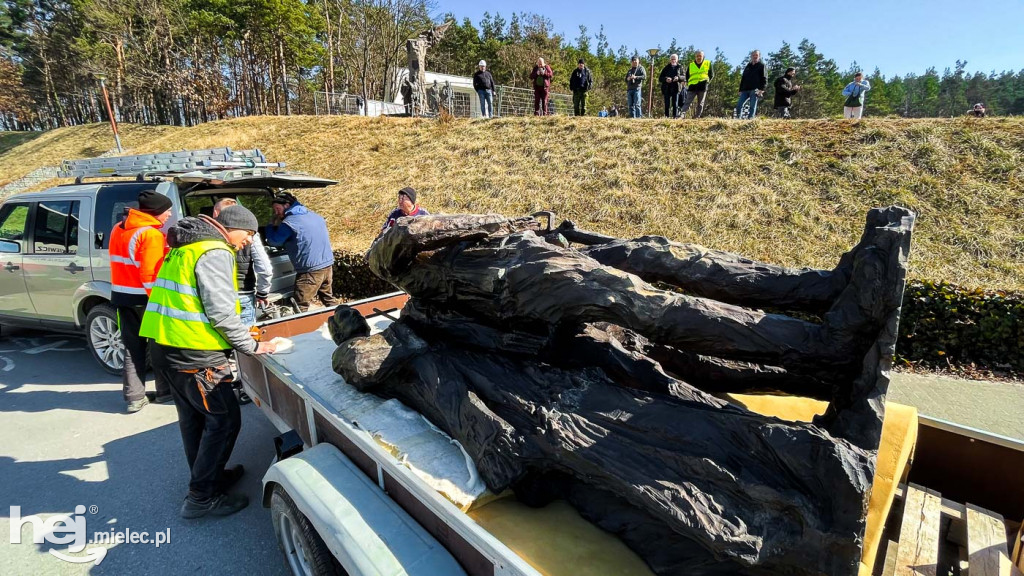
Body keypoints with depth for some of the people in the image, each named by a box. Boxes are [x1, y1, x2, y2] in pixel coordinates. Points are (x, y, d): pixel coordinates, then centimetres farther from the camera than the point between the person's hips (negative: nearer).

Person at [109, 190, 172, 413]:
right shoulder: (151, 234, -18)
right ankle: (165, 391, 19)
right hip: (145, 299, -8)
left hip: (121, 296, 8)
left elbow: (122, 263, 20)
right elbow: (151, 276, -22)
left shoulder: (118, 229, 12)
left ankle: (134, 398, 13)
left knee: (133, 349, 11)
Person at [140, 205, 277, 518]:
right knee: (224, 419, 0)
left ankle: (207, 476, 37)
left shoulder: (187, 247, 17)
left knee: (194, 417, 21)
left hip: (166, 348, 10)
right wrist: (251, 345, -9)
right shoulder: (215, 252, -14)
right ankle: (202, 497, 9)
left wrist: (239, 333, 17)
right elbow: (221, 311, -20)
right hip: (193, 355, -10)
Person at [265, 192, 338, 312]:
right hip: (328, 265, 8)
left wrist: (271, 225, 18)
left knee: (300, 307, -3)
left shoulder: (289, 223, -10)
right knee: (328, 299, 22)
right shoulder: (315, 215, 14)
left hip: (311, 270, -8)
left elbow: (274, 241, 1)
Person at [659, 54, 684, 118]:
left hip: (676, 88, -1)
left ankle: (675, 116, -7)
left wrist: (678, 78, -17)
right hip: (667, 88, 1)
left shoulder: (680, 67, 13)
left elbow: (683, 77, 5)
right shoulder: (666, 68, 14)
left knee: (675, 103, -6)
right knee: (667, 104, -1)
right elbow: (660, 78, 9)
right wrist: (665, 79, -13)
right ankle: (666, 116, 2)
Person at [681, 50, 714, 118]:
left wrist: (708, 81, 0)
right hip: (692, 87, 0)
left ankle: (697, 117, 8)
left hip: (702, 86, 0)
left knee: (700, 104, 2)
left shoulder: (708, 64, 9)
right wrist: (688, 83, 5)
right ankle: (682, 114, -21)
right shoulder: (690, 65, 10)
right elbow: (687, 76, 20)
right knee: (687, 102, -11)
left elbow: (712, 75, 13)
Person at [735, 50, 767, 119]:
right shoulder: (747, 66, 21)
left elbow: (764, 78, -2)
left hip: (755, 90, -5)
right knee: (739, 105, -6)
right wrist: (740, 90, 13)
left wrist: (762, 89, -15)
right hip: (745, 90, 5)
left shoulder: (761, 65, 7)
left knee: (753, 106, -9)